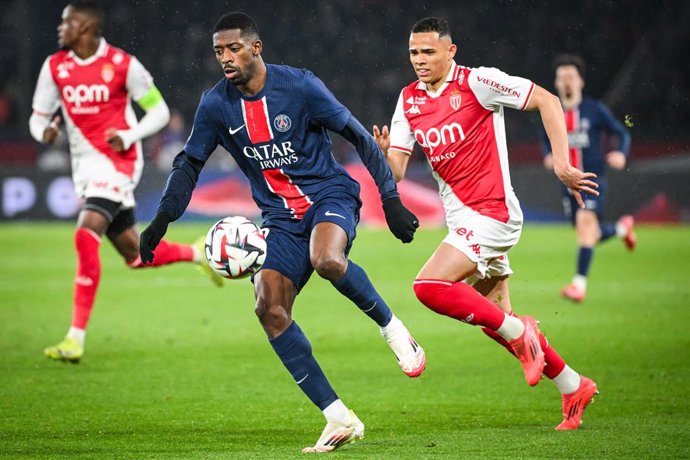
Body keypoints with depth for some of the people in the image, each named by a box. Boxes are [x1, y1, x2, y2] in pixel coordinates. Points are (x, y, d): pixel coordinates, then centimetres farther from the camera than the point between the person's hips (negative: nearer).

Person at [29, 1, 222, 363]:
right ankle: (199, 253, 39)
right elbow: (38, 118, 10)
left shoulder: (122, 65, -9)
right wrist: (45, 130, -15)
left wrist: (128, 136, -19)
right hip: (84, 166, 6)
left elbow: (160, 111, -2)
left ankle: (76, 338, -24)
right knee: (135, 255, 10)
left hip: (116, 161, -6)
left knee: (86, 235, -24)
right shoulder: (55, 67, 4)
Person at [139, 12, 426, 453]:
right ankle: (339, 419, -11)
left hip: (329, 197, -5)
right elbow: (189, 164, 12)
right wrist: (161, 221, 0)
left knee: (327, 261, -38)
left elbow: (361, 138, -6)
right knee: (269, 308, -16)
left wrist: (391, 201, -9)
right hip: (281, 217, 5)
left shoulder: (300, 86, -12)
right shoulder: (216, 105, -1)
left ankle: (392, 328, -9)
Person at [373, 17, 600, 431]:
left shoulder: (477, 82, -12)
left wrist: (562, 164, -14)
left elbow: (547, 101, -10)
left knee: (429, 286, -23)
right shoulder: (409, 100, 7)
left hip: (492, 213, -8)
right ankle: (573, 387, 26)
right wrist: (383, 153, -20)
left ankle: (519, 332, -7)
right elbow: (395, 172, 3)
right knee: (495, 319, 12)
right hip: (462, 216, 8)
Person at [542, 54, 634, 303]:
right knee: (591, 235, 8)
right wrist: (548, 157, 0)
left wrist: (621, 154, -20)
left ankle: (580, 282, -24)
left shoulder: (595, 110, -3)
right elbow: (546, 140, 22)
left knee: (586, 221, -23)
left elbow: (622, 133, 1)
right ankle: (622, 227, 43)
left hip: (593, 179, -4)